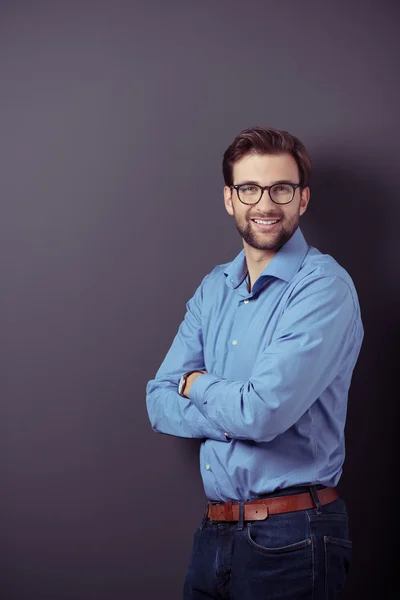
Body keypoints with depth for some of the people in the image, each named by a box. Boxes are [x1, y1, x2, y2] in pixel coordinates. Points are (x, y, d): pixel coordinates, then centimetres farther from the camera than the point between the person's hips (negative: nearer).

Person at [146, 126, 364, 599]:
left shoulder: (324, 286, -14)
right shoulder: (214, 288, 7)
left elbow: (263, 413, -24)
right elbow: (160, 405, 1)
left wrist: (197, 383, -5)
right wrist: (241, 411, -14)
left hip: (290, 542, -6)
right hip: (215, 532, 6)